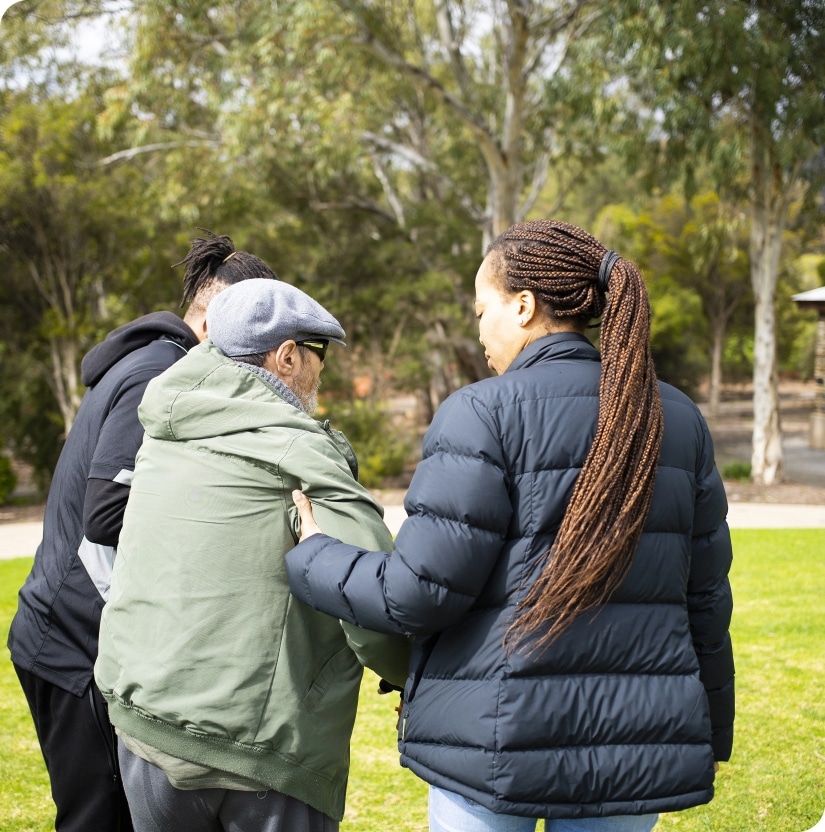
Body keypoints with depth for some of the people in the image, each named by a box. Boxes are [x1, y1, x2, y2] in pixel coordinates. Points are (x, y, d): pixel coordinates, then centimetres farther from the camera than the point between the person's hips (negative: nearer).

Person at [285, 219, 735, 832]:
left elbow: (418, 592, -13)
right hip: (634, 742, 5)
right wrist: (711, 734, 20)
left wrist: (310, 557, 4)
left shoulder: (484, 414, -10)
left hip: (497, 736, -4)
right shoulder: (679, 418, 6)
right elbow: (706, 595, 9)